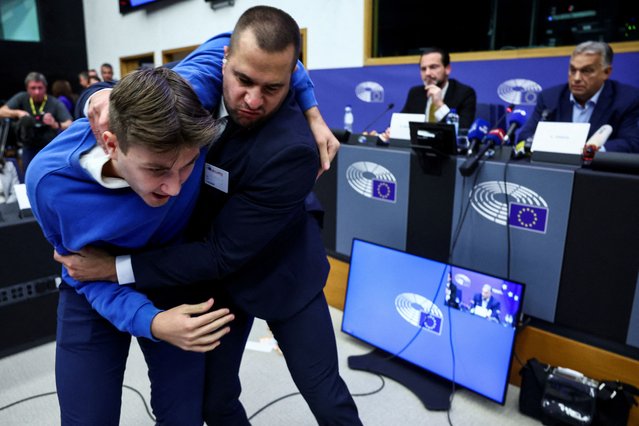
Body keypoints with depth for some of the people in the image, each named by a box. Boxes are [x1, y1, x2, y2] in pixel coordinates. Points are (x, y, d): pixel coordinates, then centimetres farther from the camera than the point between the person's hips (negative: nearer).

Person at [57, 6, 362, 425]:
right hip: (217, 277, 5)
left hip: (282, 274, -4)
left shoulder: (292, 150, -32)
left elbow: (224, 253, -27)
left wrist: (116, 267, -23)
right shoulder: (200, 88, -13)